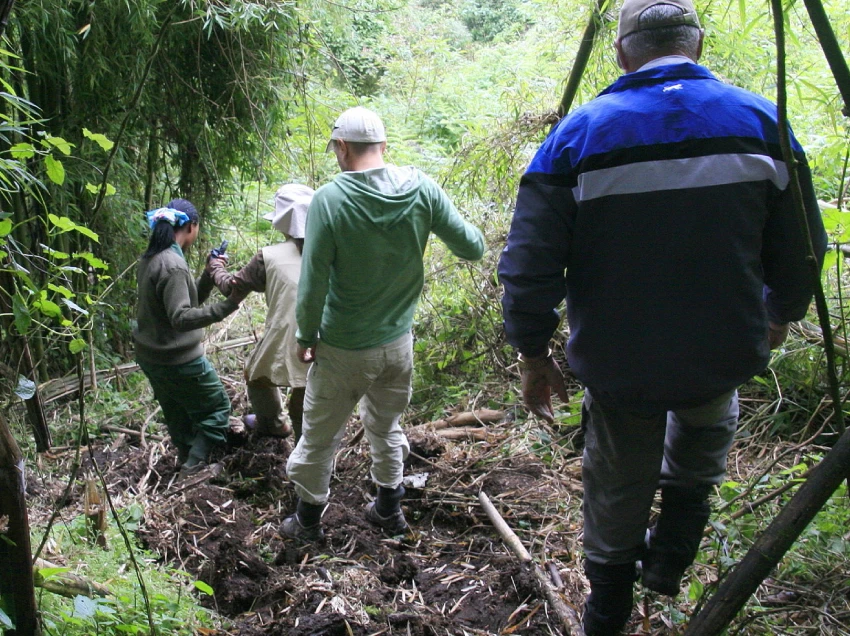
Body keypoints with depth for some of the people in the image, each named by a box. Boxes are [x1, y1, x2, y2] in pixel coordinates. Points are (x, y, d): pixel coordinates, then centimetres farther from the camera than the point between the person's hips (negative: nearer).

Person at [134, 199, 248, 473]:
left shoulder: (150, 259, 6)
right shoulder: (173, 265, -24)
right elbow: (181, 317, -31)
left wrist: (210, 274, 1)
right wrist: (226, 306, -37)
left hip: (149, 356, 9)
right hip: (178, 360, -9)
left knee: (178, 413, 24)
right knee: (217, 407, 7)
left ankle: (187, 458, 36)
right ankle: (195, 463, 6)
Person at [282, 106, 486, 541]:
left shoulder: (330, 199, -22)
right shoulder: (422, 189, -12)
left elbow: (313, 283, -19)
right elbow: (473, 248, -5)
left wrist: (305, 337, -3)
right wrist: (437, 227, 15)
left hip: (343, 348, -4)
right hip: (399, 341, 4)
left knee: (319, 436, 17)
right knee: (385, 427, 25)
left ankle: (308, 519, 35)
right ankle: (389, 509, 40)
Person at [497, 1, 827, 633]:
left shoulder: (577, 134, -9)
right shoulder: (760, 119, -4)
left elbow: (529, 267, -12)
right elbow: (801, 250, 0)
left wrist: (533, 355, 2)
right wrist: (779, 316, 20)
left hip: (617, 369, -1)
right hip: (725, 357, 1)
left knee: (617, 495, 21)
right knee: (707, 425, 36)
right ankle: (672, 556, 35)